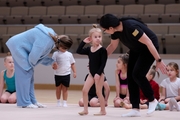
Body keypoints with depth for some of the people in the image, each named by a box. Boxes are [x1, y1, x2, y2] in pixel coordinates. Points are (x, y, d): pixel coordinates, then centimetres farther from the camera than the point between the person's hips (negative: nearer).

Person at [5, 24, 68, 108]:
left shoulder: (51, 37, 3)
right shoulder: (46, 39, -27)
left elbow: (42, 53, 13)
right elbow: (34, 54, -26)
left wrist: (51, 62, 10)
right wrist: (31, 64, -8)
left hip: (21, 47, 10)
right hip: (18, 46, -10)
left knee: (29, 74, 9)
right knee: (25, 74, -11)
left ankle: (32, 101, 11)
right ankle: (24, 102, -8)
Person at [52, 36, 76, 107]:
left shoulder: (69, 54, 3)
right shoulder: (56, 54, -3)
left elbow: (72, 64, 10)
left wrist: (74, 72, 6)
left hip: (66, 74, 0)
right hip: (58, 74, 0)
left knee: (65, 89, 3)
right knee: (58, 88, 11)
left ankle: (64, 102, 8)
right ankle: (58, 101, 25)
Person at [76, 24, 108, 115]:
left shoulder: (102, 50, -12)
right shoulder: (89, 49, 6)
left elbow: (103, 63, -16)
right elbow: (78, 51, 8)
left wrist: (98, 73, -23)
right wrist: (83, 42, 3)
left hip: (99, 74, -7)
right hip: (91, 73, 7)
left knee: (98, 92, -3)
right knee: (84, 90, 3)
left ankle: (103, 111, 7)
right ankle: (85, 110, 10)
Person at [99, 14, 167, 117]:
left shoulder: (131, 27, -35)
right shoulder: (115, 30, -10)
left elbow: (148, 42, -30)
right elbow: (113, 46, 9)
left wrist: (159, 60, -27)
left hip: (149, 48, -8)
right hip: (136, 49, 8)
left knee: (137, 74, -20)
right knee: (130, 76, -1)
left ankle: (152, 100, 3)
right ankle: (136, 109, 2)